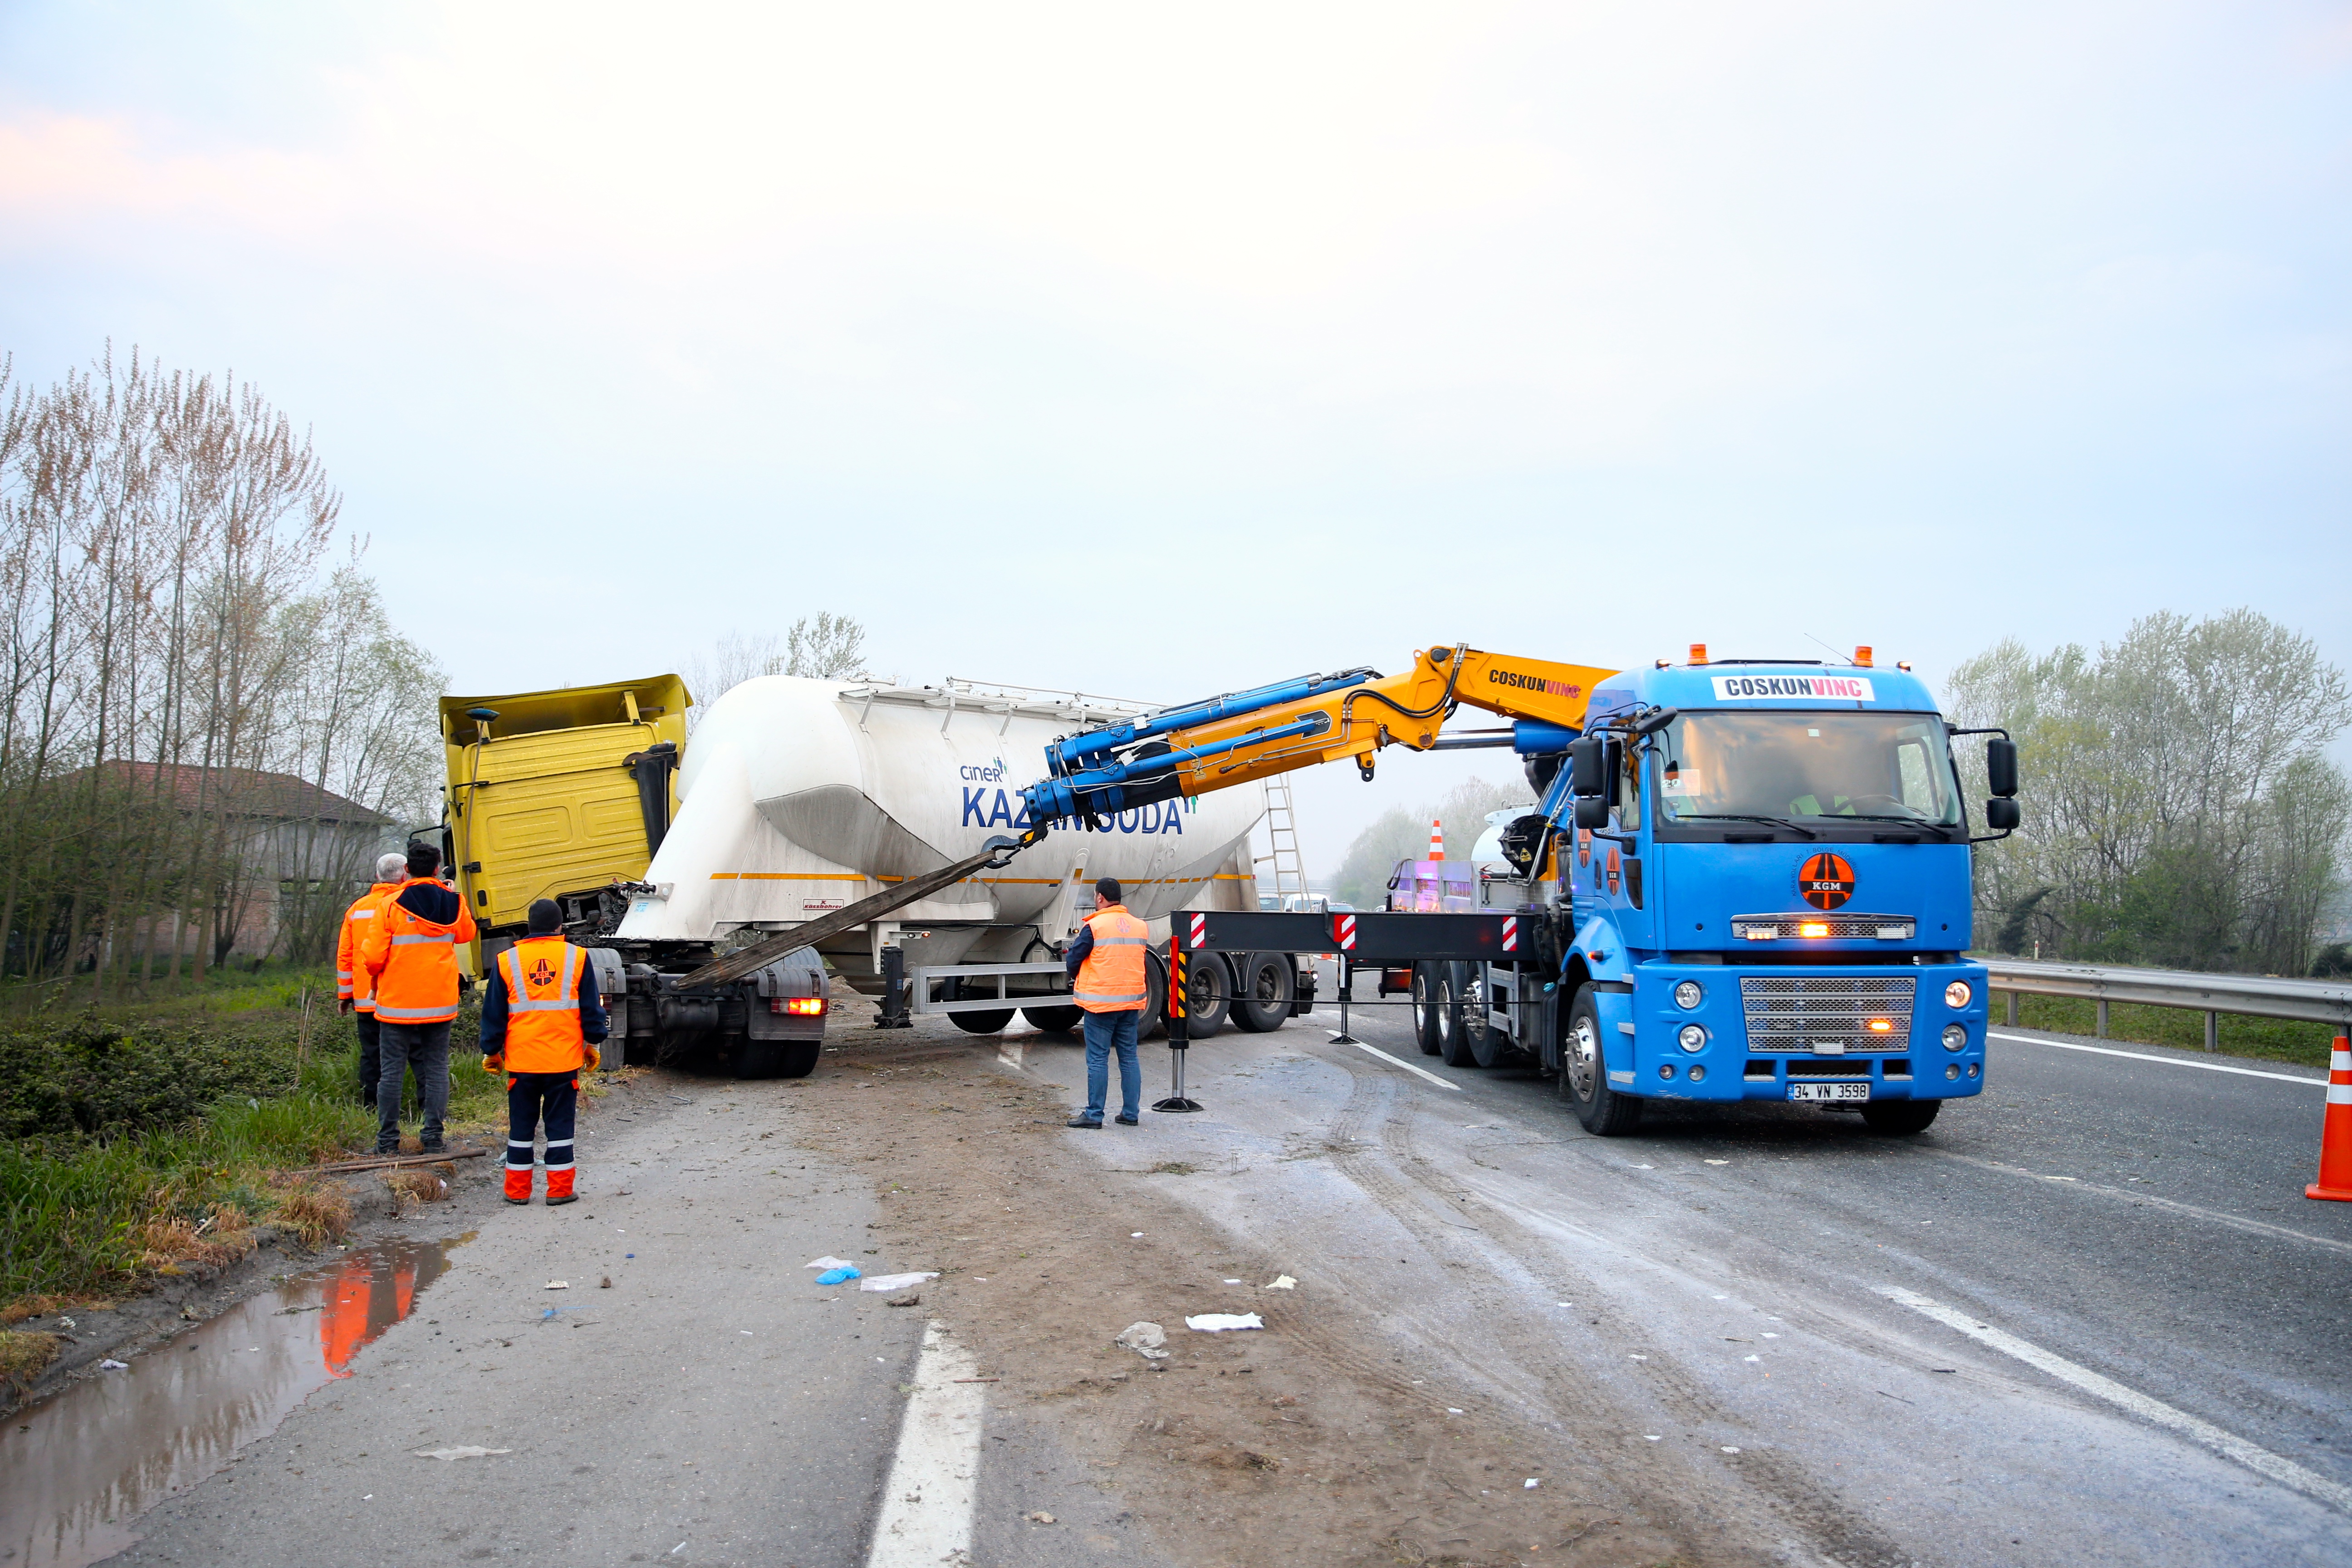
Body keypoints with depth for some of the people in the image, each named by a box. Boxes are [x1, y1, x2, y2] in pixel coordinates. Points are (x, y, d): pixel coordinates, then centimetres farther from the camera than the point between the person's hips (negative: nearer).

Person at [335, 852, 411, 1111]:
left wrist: (344, 995, 18)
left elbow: (344, 955, 12)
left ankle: (370, 1109, 9)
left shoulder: (357, 908, 9)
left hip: (366, 1000, 4)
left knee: (370, 1055, 9)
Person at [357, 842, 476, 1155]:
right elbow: (467, 933, 21)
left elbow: (373, 956, -11)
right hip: (440, 1004, 3)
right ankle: (433, 1137, 6)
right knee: (436, 1068, 7)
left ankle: (388, 1140, 7)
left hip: (397, 1003, -3)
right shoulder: (453, 903, 0)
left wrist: (376, 980, 9)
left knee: (392, 1070, 4)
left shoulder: (391, 905, -10)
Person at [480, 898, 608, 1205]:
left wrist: (491, 1051, 16)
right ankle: (560, 1190, 7)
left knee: (521, 1125, 10)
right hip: (564, 1060, -1)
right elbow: (591, 1008, 4)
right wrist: (593, 1044, 16)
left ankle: (518, 1190, 14)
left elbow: (493, 1013, 6)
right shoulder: (577, 957, -1)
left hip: (521, 1060, 1)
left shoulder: (507, 961, 1)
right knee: (560, 1124, 6)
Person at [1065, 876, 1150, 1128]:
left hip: (1101, 1001, -5)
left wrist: (1077, 979, 15)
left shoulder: (1094, 926, -11)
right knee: (1129, 1058, 11)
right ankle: (1130, 1113, 14)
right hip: (1132, 1001, 5)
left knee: (1097, 1059, -1)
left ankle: (1094, 1115, 1)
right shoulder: (1140, 927, 6)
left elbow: (1073, 959, -5)